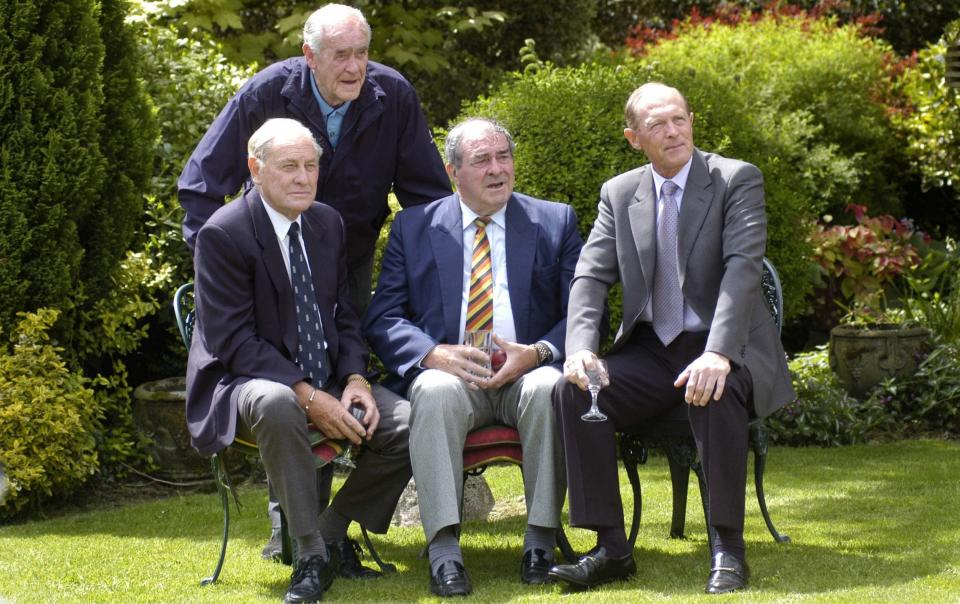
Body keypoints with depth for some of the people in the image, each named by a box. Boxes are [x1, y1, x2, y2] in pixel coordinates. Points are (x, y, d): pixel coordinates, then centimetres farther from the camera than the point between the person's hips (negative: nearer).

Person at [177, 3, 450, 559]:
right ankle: (287, 521, -2)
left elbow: (428, 194, -5)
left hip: (352, 258, 2)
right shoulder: (268, 94, -17)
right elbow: (201, 184, -9)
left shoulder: (393, 95, -15)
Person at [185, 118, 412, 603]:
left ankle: (333, 532, 2)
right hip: (246, 383, -6)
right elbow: (233, 341, -17)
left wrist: (355, 379, -7)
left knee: (408, 423, -17)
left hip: (328, 382, 6)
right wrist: (308, 397, -25)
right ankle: (311, 554, -27)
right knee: (277, 406, -41)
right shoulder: (223, 234, -12)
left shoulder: (328, 224, 9)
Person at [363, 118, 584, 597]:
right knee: (435, 392, -35)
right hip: (449, 372, 0)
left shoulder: (556, 222, 13)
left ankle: (541, 540, -27)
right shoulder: (413, 227, 13)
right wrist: (433, 353, -15)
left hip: (527, 372, 0)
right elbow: (382, 317, 6)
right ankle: (443, 550, -38)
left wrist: (538, 353, -15)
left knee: (549, 389, -34)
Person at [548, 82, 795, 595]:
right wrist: (580, 348, -20)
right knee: (572, 390, -22)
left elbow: (742, 268, -18)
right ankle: (611, 547, -17)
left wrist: (717, 354, -33)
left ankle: (728, 547, -25)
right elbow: (591, 277, 1)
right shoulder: (618, 194, 9)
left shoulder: (737, 180, -4)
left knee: (716, 392, -38)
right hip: (650, 352, 4)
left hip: (722, 348, -4)